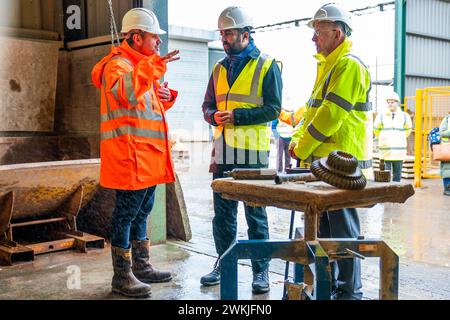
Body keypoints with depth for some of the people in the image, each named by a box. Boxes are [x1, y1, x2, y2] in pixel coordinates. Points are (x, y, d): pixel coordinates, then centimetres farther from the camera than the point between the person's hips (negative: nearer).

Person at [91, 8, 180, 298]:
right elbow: (124, 92, -34)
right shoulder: (118, 64, -11)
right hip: (129, 156, -10)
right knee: (126, 214, -2)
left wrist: (166, 97, 8)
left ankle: (142, 267, 29)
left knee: (142, 212, 17)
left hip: (147, 157, 10)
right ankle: (122, 277, 8)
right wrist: (154, 66, -41)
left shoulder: (142, 66, 20)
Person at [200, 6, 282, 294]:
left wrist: (237, 116, -16)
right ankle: (223, 263, 25)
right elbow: (208, 106, 17)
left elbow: (273, 109, -8)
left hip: (253, 153, -5)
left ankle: (261, 270, 13)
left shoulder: (266, 66, -1)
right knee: (222, 213, 12)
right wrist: (215, 116, -6)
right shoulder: (219, 69, 15)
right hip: (223, 151, 5)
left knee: (256, 214, 2)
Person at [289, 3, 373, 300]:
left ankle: (350, 290, 10)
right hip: (323, 163, 10)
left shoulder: (349, 65, -13)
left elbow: (331, 114, -20)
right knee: (323, 227, 15)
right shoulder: (327, 65, 18)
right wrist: (298, 139, 6)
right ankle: (328, 285, 26)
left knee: (343, 230, -2)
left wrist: (303, 149, -13)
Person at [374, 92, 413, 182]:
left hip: (399, 151, 1)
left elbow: (408, 130, 21)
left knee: (397, 176, 4)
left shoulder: (404, 116, 5)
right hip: (385, 150, -1)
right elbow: (376, 130, 14)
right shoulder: (381, 116, 1)